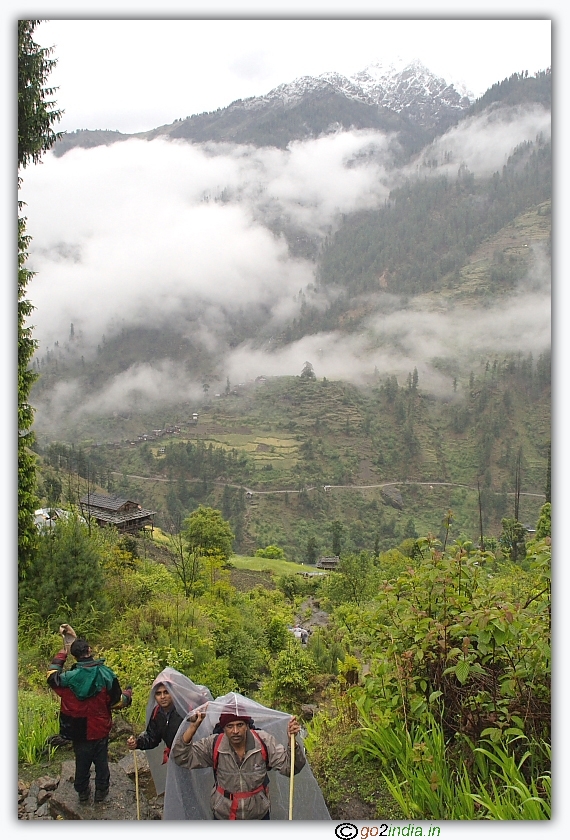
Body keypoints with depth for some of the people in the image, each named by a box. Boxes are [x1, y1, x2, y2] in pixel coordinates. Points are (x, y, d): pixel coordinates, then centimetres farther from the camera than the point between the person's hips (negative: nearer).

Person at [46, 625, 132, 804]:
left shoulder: (70, 678, -20)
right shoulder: (107, 675, -20)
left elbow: (52, 676, 3)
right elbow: (117, 702, -11)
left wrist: (62, 653, 8)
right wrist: (127, 695, 11)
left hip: (79, 730, 1)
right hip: (100, 729, -1)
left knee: (82, 761, 21)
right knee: (101, 760, 19)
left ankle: (82, 791, 37)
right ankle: (101, 791, 33)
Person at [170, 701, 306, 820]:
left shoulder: (264, 741, -15)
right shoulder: (213, 745, -15)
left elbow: (289, 766, -15)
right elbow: (182, 758, -16)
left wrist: (292, 740, -33)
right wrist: (192, 728, -28)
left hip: (258, 815, 0)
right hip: (223, 816, 0)